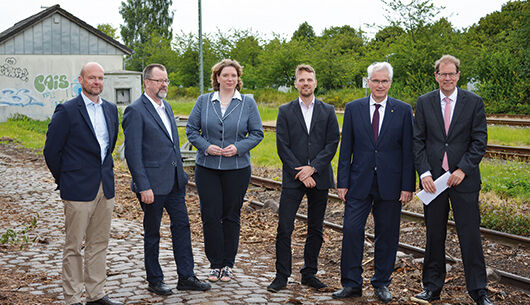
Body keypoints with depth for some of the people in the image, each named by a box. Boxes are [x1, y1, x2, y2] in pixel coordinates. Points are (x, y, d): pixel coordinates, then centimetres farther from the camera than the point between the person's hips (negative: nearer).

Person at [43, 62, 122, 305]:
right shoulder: (66, 111, -8)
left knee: (99, 243, 12)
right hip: (79, 189, -6)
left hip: (105, 186, 6)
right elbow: (51, 151, -6)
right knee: (74, 246, 1)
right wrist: (64, 181, 2)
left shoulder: (111, 109, 11)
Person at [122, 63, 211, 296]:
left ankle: (186, 277, 18)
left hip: (174, 181, 8)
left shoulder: (166, 107, 13)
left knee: (182, 226, 9)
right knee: (152, 233, 7)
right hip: (152, 185, -7)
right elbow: (132, 153, -17)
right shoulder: (135, 111, -13)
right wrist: (143, 187, -20)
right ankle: (154, 281, 20)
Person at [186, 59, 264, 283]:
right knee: (210, 215, -2)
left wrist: (238, 147, -13)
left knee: (231, 215, 6)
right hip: (207, 168, 1)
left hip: (237, 168, 0)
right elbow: (191, 129, 6)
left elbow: (257, 133, 3)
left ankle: (228, 264, 17)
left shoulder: (248, 103, 3)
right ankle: (215, 264, 11)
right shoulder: (203, 101, 5)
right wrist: (206, 146, -11)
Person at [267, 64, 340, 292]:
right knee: (284, 227, -6)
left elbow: (332, 143, 1)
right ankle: (281, 275, 4)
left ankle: (309, 273, 19)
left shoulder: (328, 111, 8)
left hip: (319, 178, 2)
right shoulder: (285, 111, 5)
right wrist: (300, 174, -10)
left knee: (316, 229, 8)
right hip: (293, 179, -1)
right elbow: (282, 146, -1)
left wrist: (313, 168, -11)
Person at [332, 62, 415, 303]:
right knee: (352, 230, -4)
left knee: (387, 235, 7)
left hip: (390, 183, 0)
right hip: (359, 182, 1)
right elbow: (346, 148, 5)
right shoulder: (353, 109, 5)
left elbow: (408, 150, 1)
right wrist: (342, 182, 0)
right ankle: (352, 284, 9)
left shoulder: (403, 110, 2)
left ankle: (381, 283, 22)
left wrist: (408, 186, -4)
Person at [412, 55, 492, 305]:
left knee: (470, 235, 1)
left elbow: (479, 141, -1)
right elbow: (418, 141, 4)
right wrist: (424, 173, -6)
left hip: (464, 179, -1)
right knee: (434, 235, 9)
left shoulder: (474, 103, 2)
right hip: (433, 179, 2)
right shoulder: (424, 103, 6)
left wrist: (463, 170, -12)